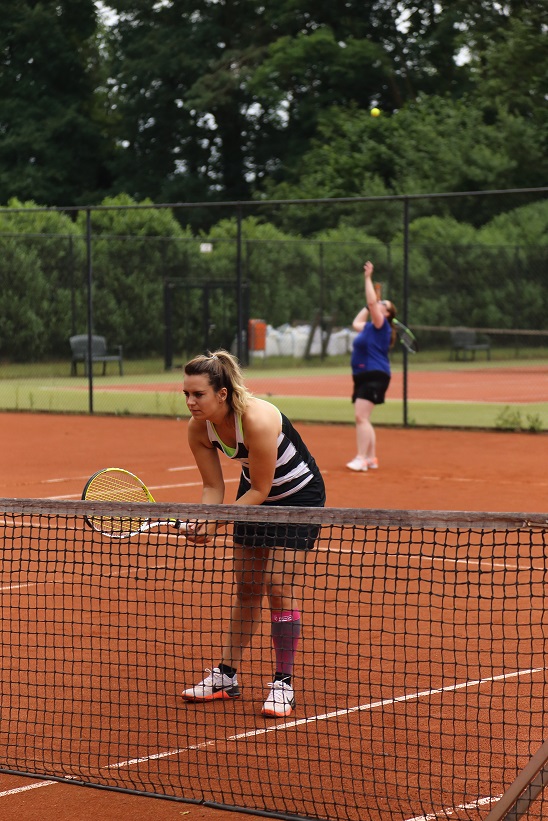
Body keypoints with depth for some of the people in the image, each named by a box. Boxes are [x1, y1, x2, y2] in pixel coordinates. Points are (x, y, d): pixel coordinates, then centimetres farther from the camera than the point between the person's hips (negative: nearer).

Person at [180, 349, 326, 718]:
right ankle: (227, 676, 18)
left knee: (280, 587, -11)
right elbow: (213, 487, -7)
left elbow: (261, 489, -27)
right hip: (257, 493, 6)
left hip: (299, 495, -6)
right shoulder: (198, 428, -16)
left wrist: (217, 519, -30)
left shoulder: (257, 421, -36)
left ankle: (284, 684, -1)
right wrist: (202, 520, -25)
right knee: (247, 588, 10)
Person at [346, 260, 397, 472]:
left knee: (361, 417, -18)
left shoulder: (381, 325, -7)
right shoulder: (370, 327, 18)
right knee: (362, 419, 12)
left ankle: (361, 459, -21)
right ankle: (371, 458, 18)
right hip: (363, 376, 10)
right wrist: (368, 306, 32)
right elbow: (355, 323, 39)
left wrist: (368, 279, -13)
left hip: (374, 376, -10)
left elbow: (372, 302, -18)